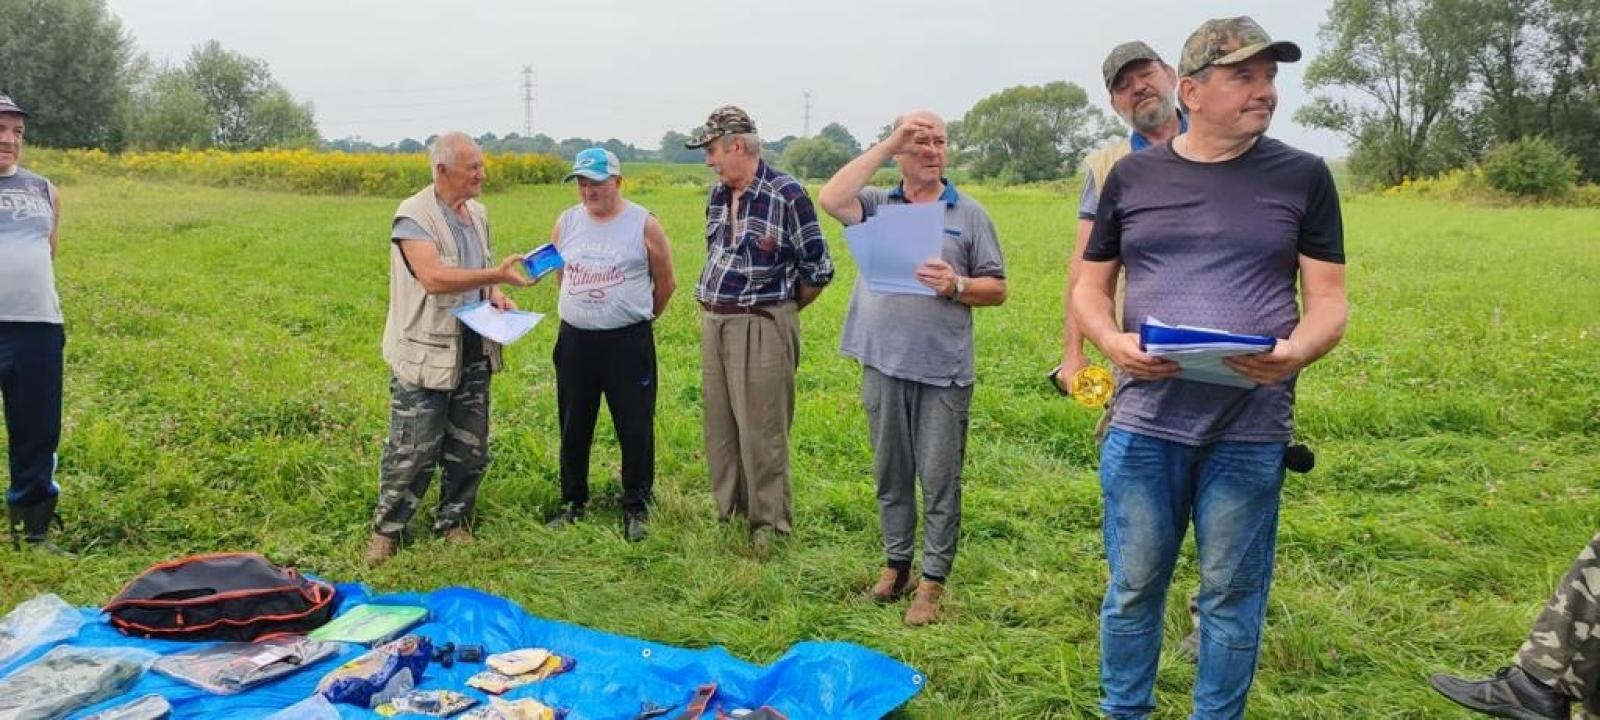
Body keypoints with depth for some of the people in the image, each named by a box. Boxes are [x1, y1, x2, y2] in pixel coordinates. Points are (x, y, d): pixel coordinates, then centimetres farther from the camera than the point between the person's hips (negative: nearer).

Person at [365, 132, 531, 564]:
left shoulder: (477, 213, 11)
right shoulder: (414, 217, -13)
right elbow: (434, 278, -27)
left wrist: (494, 294, 3)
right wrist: (497, 275, -32)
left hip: (474, 353, 7)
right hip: (426, 355, -7)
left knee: (469, 450, 13)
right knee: (412, 451, 0)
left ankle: (454, 523, 29)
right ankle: (386, 530, 17)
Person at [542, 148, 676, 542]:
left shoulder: (644, 224, -6)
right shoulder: (566, 222, 4)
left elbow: (665, 283, 4)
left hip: (629, 342, -3)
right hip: (575, 340, 4)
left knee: (635, 429, 3)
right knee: (574, 427, 13)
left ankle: (636, 507, 18)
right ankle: (573, 501, 28)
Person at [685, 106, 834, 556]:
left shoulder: (786, 194, -13)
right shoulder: (718, 193, 9)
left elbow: (817, 269, -7)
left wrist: (780, 310, 5)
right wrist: (717, 303, 16)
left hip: (762, 328, -7)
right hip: (714, 323, 7)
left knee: (761, 431, -2)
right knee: (720, 426, 13)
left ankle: (767, 525, 11)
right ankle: (727, 514, 26)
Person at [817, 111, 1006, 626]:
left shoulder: (968, 214, 6)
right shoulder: (877, 205, 9)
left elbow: (997, 289, 6)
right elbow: (831, 200, -13)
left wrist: (956, 285, -15)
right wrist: (887, 145, -10)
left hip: (943, 369, -2)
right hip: (883, 362, 2)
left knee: (940, 479, 1)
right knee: (890, 473, 13)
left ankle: (933, 581, 12)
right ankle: (896, 563, 28)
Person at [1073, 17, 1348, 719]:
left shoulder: (1301, 176, 3)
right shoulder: (1131, 175, 6)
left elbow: (1328, 298, 3)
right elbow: (1089, 288, 11)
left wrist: (1297, 350, -19)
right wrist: (1113, 342, -10)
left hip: (1251, 430, 0)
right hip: (1144, 422, 1)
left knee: (1231, 595, 9)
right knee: (1132, 588, 10)